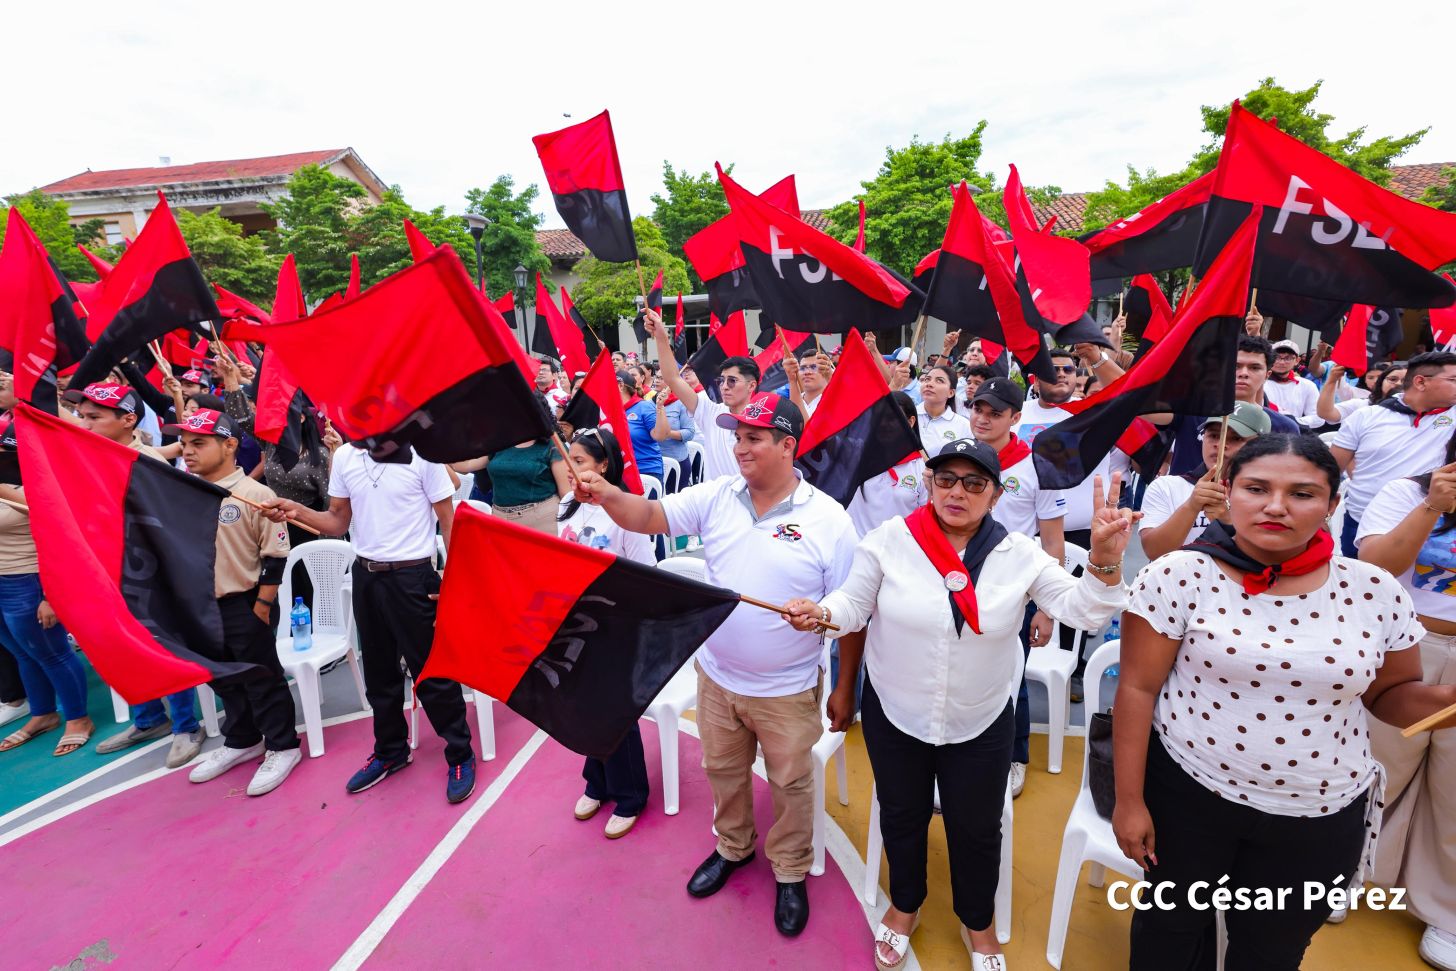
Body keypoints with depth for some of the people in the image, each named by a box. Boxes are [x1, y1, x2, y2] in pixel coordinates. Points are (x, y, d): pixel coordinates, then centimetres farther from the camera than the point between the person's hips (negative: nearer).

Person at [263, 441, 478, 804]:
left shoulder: (420, 453, -12)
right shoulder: (343, 457, 3)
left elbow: (448, 521, -9)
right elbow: (339, 522, 9)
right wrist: (298, 512, -10)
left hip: (412, 576, -6)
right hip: (365, 575, 6)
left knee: (432, 671, 1)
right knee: (378, 670, 18)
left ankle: (460, 755, 18)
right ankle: (390, 751, 37)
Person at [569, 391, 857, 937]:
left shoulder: (828, 519, -15)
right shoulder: (716, 497, -6)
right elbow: (650, 517, -9)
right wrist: (607, 496, -26)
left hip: (787, 691, -3)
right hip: (716, 676, 4)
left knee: (790, 783, 17)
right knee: (723, 770, 24)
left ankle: (791, 872, 44)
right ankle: (733, 846, 53)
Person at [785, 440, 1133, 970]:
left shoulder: (1021, 554, -12)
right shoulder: (891, 538, -16)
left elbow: (1084, 610, -14)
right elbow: (855, 604, -10)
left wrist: (1104, 559, -31)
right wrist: (821, 613, -30)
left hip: (981, 723, 1)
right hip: (894, 713, 0)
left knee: (976, 828, 20)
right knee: (902, 815, 22)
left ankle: (977, 921, 51)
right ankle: (905, 904, 53)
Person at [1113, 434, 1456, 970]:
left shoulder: (1375, 590, -6)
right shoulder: (1179, 575, -16)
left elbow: (1389, 693, 7)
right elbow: (1138, 688, -12)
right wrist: (1129, 799, -10)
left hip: (1320, 817, 3)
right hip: (1186, 794, -2)